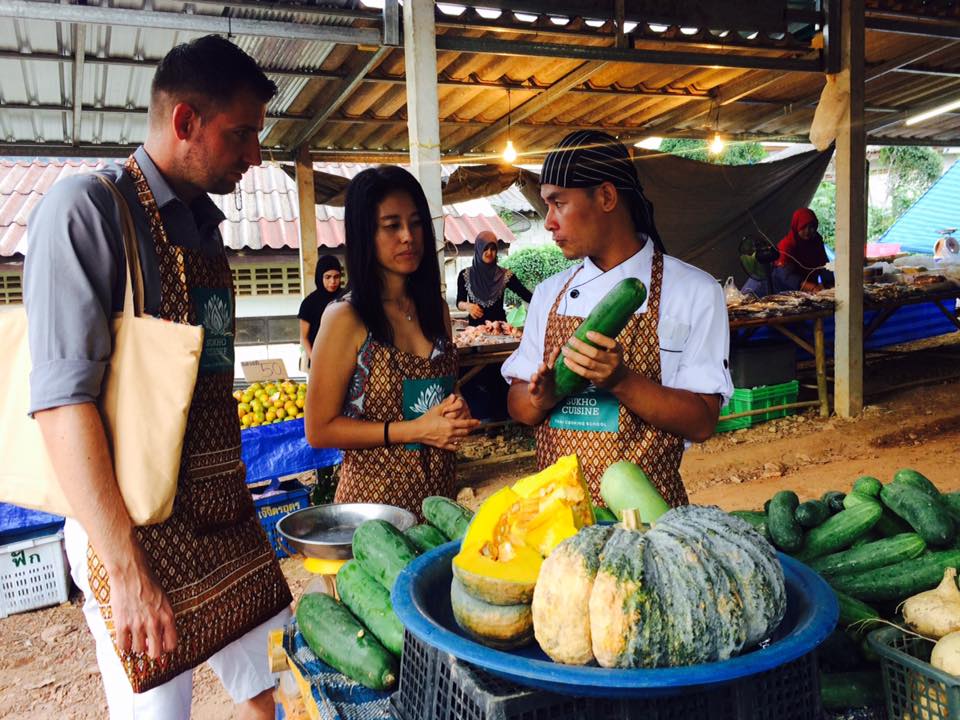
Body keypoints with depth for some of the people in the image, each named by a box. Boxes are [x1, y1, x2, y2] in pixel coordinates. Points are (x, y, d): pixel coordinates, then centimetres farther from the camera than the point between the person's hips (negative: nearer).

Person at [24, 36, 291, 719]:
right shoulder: (87, 207, -11)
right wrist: (125, 570, -21)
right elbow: (62, 398, -18)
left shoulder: (204, 223, 12)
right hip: (140, 527, -7)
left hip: (227, 517, 7)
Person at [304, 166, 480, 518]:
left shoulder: (435, 307, 4)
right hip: (376, 494, -5)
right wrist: (416, 429, -18)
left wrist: (456, 410, -4)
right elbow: (319, 430, -13)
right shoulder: (345, 318, -13)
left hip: (440, 490, 5)